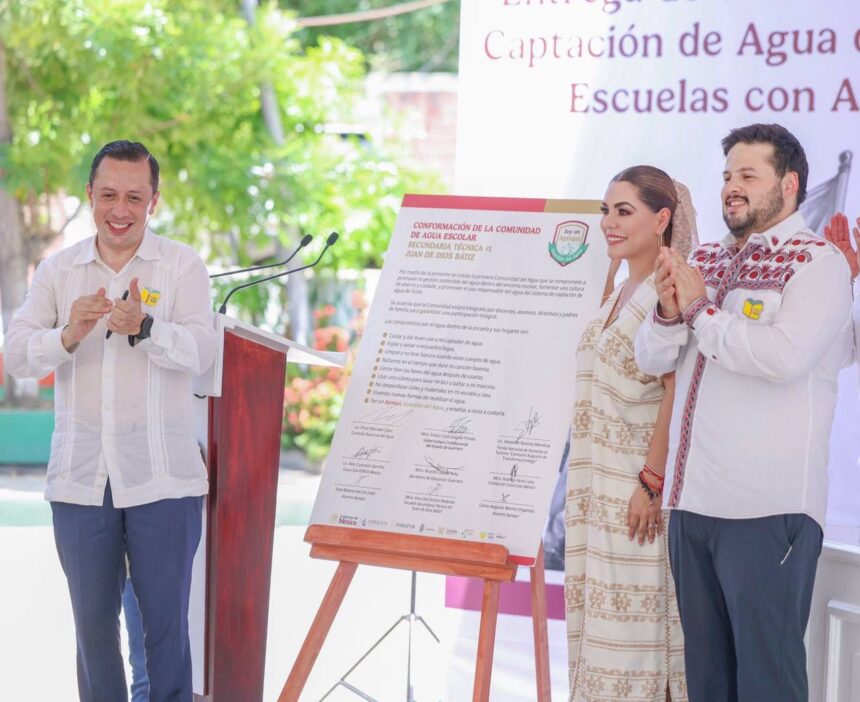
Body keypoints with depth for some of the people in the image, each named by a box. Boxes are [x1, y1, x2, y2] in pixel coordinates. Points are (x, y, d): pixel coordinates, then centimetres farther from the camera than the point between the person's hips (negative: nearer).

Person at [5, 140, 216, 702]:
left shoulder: (182, 265, 1)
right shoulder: (57, 270, 9)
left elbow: (202, 350, -14)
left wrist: (144, 328, -33)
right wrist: (68, 335, -23)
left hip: (162, 479, -2)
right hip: (80, 479, 3)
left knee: (166, 622, 2)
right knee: (93, 622, 11)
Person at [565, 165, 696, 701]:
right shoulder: (620, 293, 16)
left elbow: (677, 393, -17)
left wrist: (652, 482, -22)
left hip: (638, 484, -9)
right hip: (599, 485, 9)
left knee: (636, 614, -6)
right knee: (598, 614, 9)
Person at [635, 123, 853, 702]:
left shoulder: (818, 261, -5)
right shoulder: (707, 260, 16)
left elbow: (784, 355, -21)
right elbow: (652, 360, 15)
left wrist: (699, 309, -10)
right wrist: (669, 312, -6)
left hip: (766, 508, -7)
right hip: (692, 501, 7)